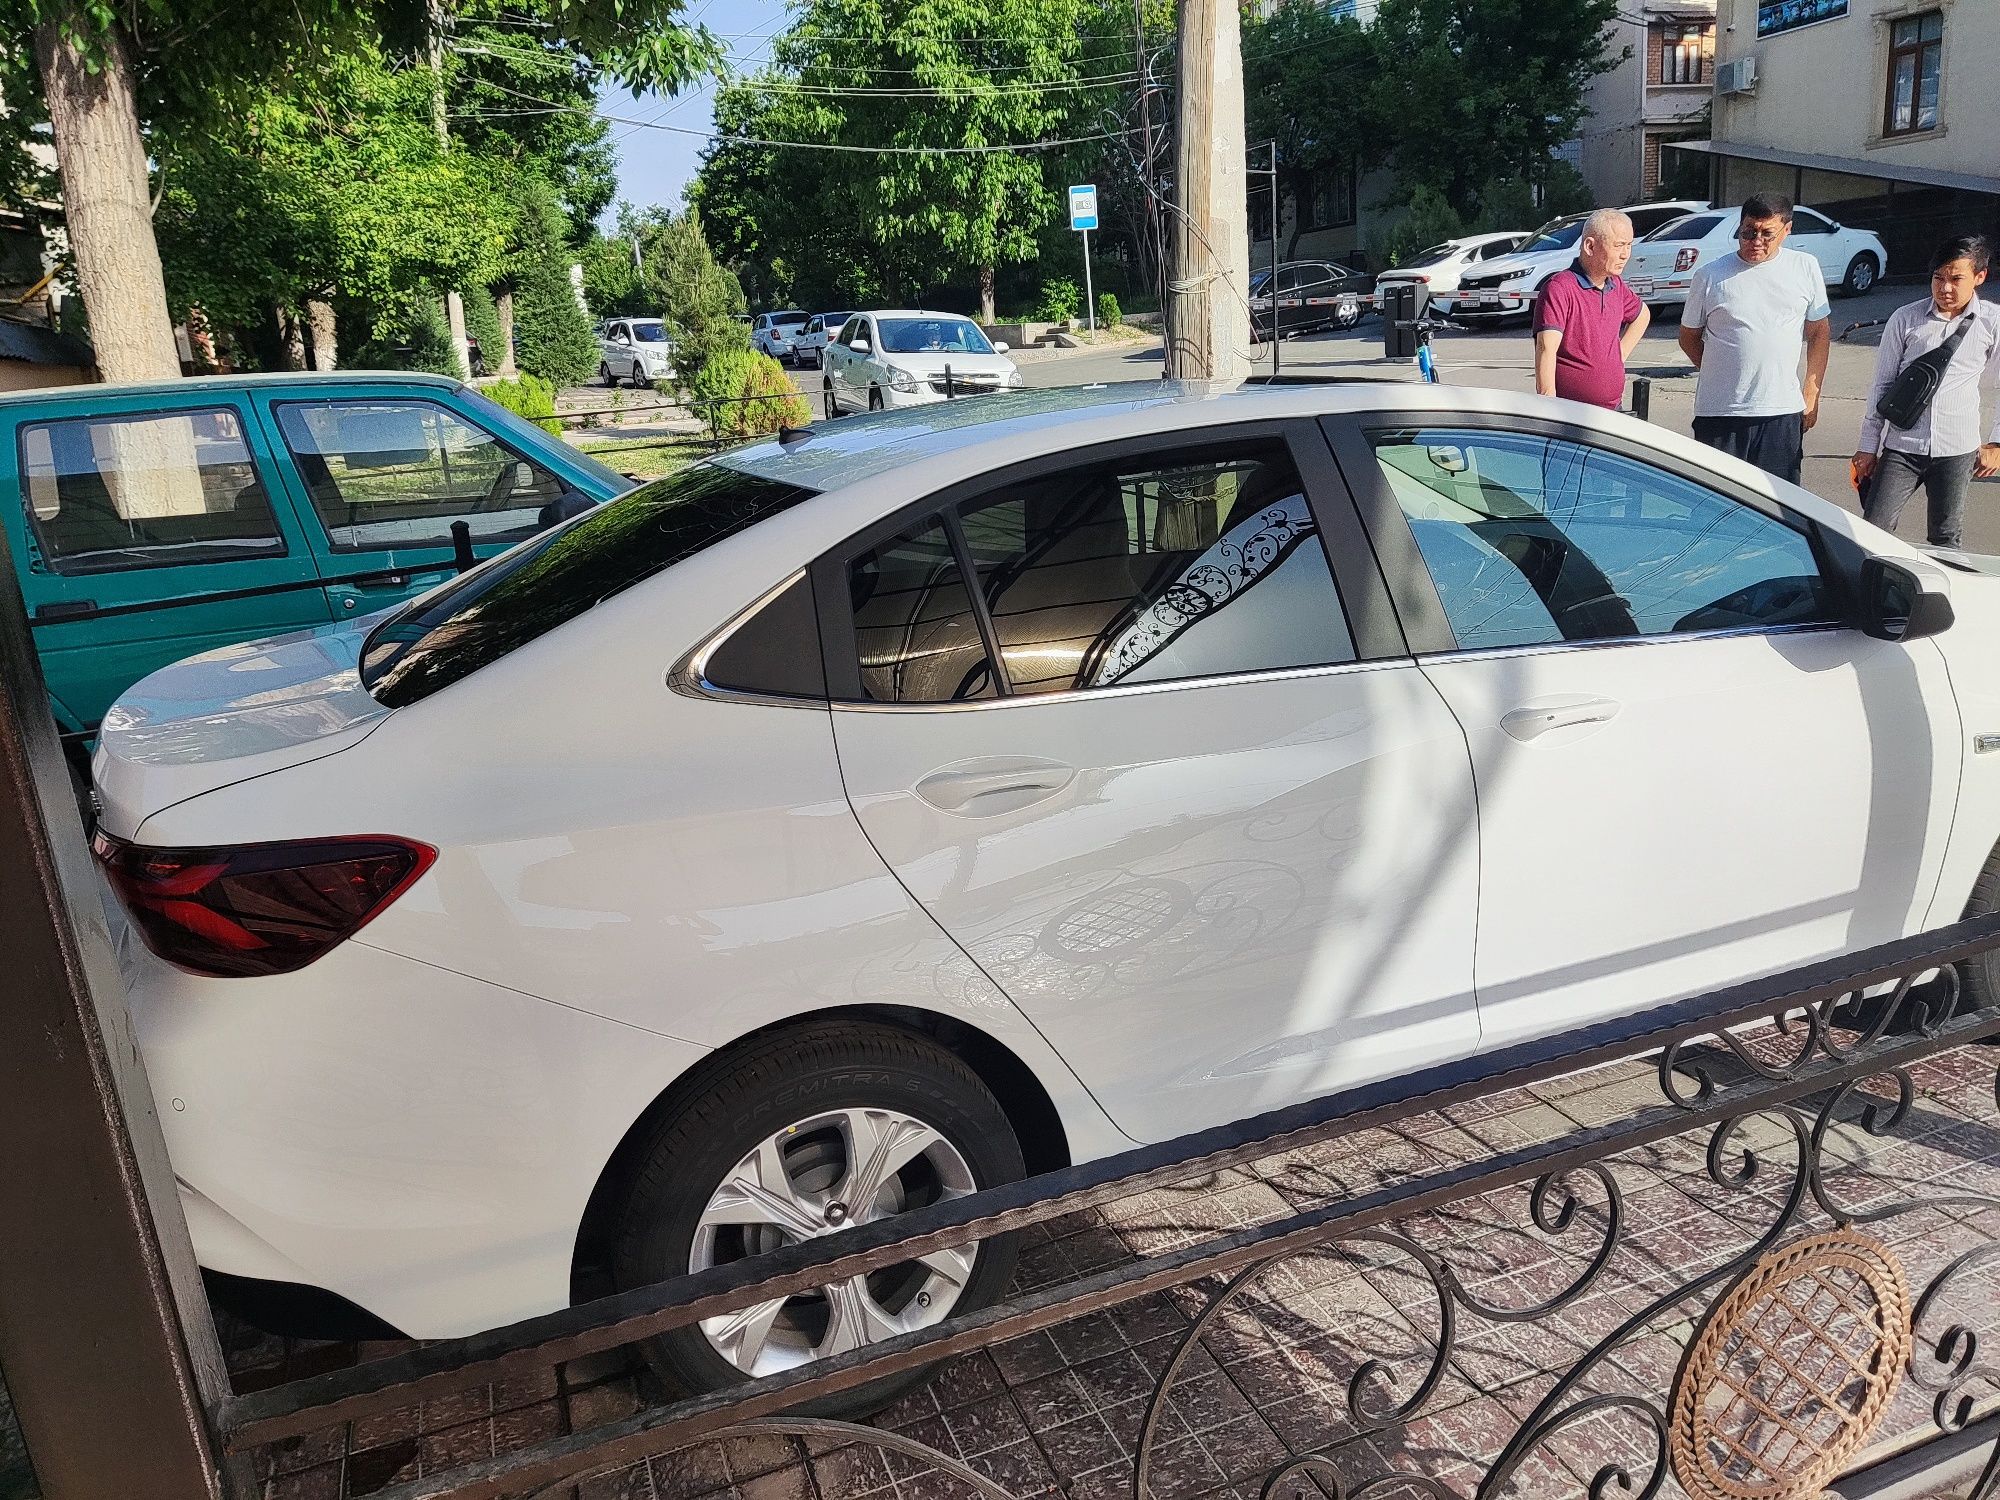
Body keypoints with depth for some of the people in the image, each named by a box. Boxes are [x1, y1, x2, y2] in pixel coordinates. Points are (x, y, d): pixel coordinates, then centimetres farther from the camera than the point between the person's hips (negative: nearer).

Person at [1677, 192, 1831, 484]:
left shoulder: (1805, 268, 7)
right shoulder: (1710, 276, 1)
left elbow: (1819, 332, 14)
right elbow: (1688, 337, 10)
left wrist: (1812, 394, 9)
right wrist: (1727, 376, 5)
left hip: (1783, 413, 2)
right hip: (1719, 413, -2)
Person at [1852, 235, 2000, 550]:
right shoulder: (1905, 319, -1)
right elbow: (1881, 385, 4)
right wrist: (1868, 447, 4)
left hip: (1957, 451, 0)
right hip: (1901, 447, 0)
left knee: (1946, 540, 9)